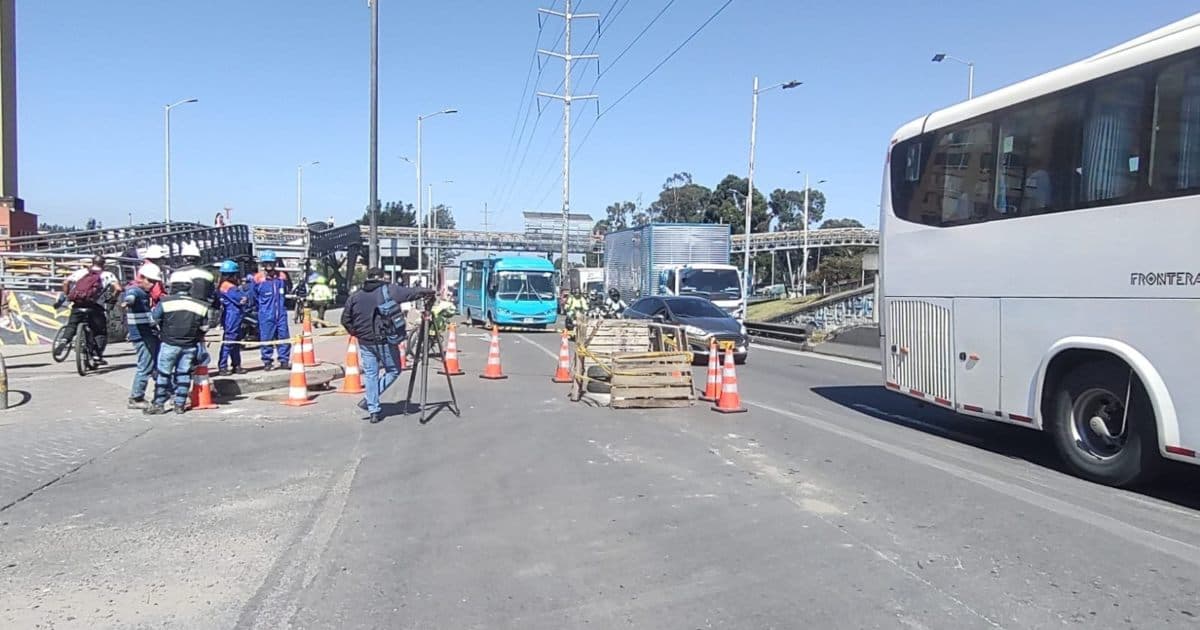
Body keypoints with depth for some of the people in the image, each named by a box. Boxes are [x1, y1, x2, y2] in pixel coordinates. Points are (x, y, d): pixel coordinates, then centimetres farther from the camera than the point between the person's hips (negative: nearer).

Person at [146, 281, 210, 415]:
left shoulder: (166, 302, -9)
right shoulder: (200, 305, 0)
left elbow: (154, 318, 2)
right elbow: (204, 327, 5)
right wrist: (198, 339, 22)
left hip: (169, 343, -2)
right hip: (190, 346, 2)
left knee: (163, 373, 7)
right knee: (184, 373, 9)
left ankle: (158, 404, 12)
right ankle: (180, 404, 11)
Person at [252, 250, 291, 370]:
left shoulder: (281, 276, 6)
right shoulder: (258, 278, -4)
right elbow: (253, 295, 8)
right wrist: (262, 305, 13)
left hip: (281, 313, 3)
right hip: (266, 315, -3)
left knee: (283, 336, 2)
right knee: (266, 337, 1)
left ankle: (284, 360, 11)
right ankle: (267, 361, 11)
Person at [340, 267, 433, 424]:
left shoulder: (355, 297, 4)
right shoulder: (390, 291, -6)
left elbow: (345, 320, 6)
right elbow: (412, 292, -2)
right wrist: (429, 292, 14)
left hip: (365, 343, 4)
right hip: (386, 341, -4)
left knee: (370, 375, 13)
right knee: (393, 371, 13)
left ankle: (373, 411, 14)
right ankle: (368, 400, 3)